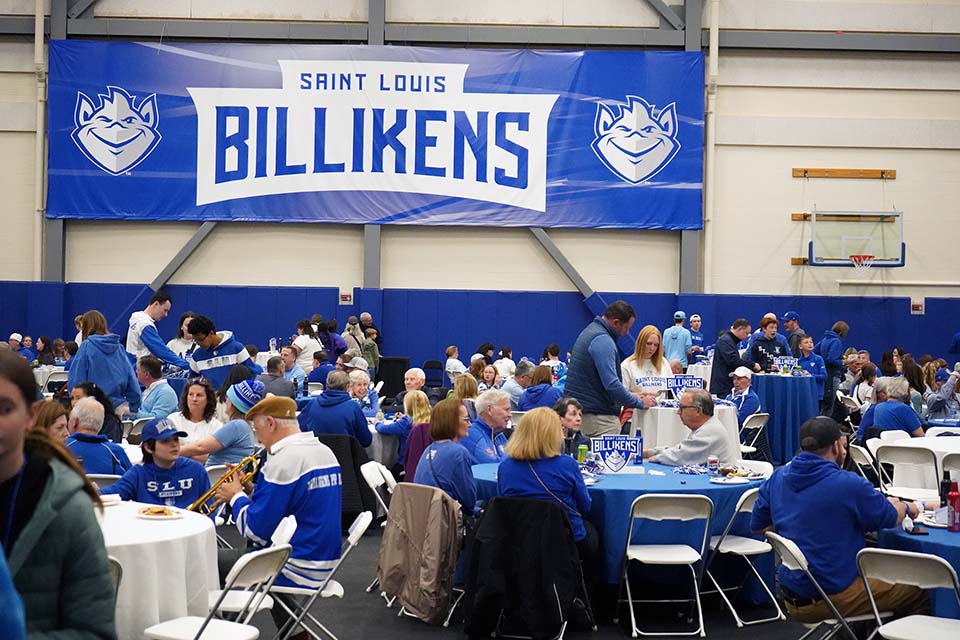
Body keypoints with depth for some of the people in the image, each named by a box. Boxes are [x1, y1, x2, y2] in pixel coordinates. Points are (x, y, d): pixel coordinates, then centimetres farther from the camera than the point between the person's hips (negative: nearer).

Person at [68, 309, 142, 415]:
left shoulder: (87, 346, -6)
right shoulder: (119, 347, 5)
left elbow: (75, 379, -8)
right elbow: (131, 380, 6)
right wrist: (135, 409, 13)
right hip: (118, 405, 4)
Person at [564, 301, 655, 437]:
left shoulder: (592, 330, 16)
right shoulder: (603, 341, -17)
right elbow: (611, 384, -23)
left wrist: (629, 395, 20)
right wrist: (639, 403, -12)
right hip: (598, 413, -10)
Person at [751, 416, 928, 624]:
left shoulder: (778, 477, 1)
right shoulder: (848, 484, -18)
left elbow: (757, 526, 12)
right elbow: (891, 517, -1)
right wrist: (906, 507, 21)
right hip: (834, 597, -7)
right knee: (920, 591, 8)